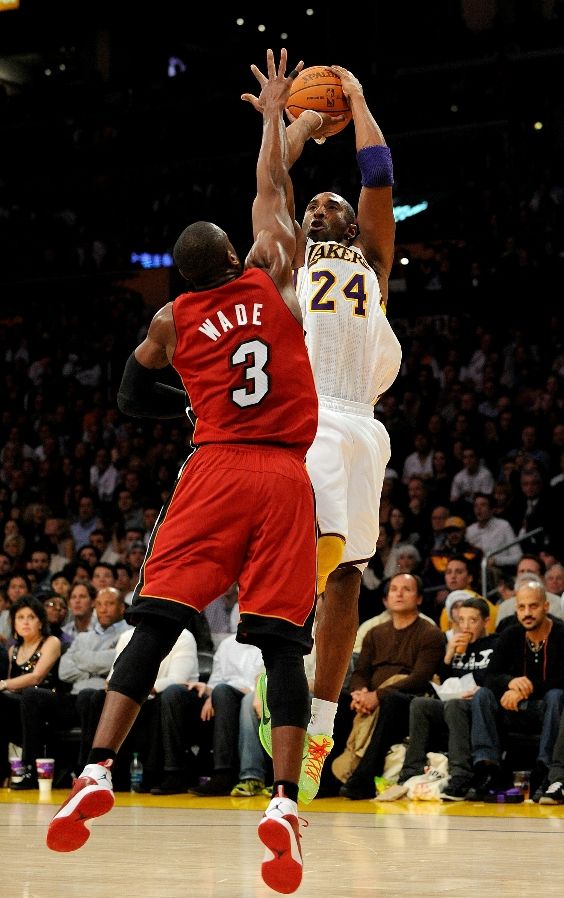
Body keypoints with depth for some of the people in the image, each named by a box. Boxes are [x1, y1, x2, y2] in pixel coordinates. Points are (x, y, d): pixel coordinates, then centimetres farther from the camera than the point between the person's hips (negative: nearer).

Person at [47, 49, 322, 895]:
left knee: (157, 622, -1)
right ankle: (284, 803, -17)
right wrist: (274, 112, 32)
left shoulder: (171, 321, 9)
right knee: (282, 640, -4)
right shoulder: (272, 280, 7)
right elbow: (271, 191, 21)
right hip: (285, 479, 0)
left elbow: (134, 396, 25)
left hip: (214, 472, 0)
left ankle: (97, 776, -14)